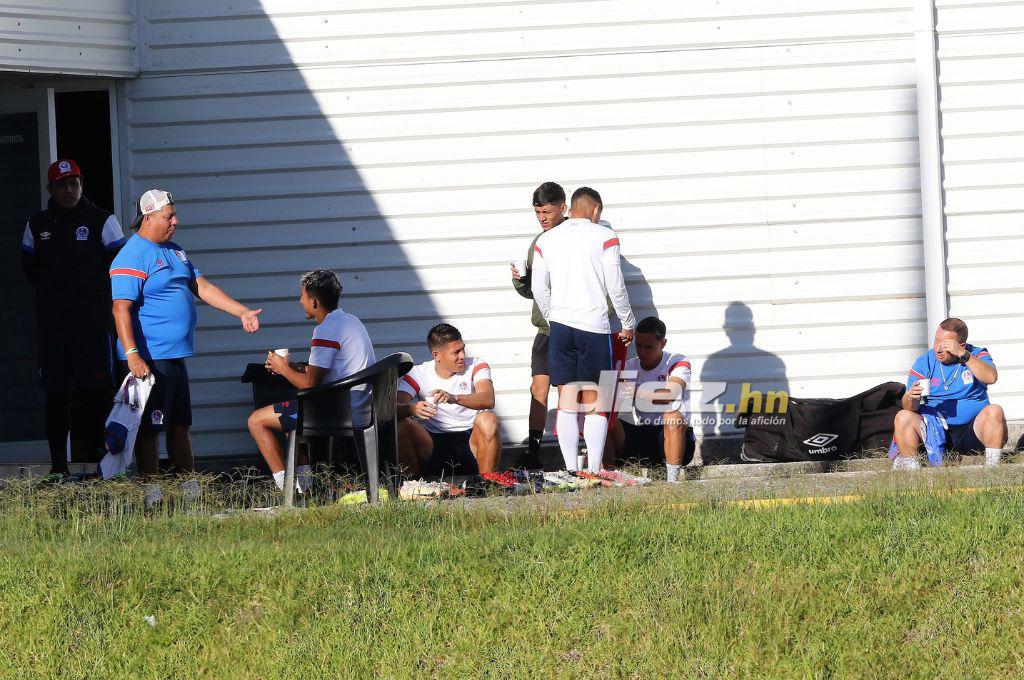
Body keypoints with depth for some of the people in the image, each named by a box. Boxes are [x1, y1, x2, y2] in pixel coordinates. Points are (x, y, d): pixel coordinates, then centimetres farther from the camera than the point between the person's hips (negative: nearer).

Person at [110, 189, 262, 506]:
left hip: (176, 355, 9)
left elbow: (203, 287, 19)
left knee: (179, 425, 14)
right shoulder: (132, 257, -12)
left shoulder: (175, 252, 17)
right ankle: (151, 492, -1)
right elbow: (121, 308, -19)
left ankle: (189, 485, 21)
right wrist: (132, 355, -27)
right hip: (150, 358, -9)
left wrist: (243, 312, 11)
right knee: (149, 427, -4)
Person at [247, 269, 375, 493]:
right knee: (291, 412, 34)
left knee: (257, 420, 0)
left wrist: (283, 369, -1)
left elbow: (310, 384, -19)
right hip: (359, 411, 10)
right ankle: (304, 476, 24)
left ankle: (286, 487, -5)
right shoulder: (350, 321, 14)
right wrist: (292, 366, 13)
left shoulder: (327, 330, -17)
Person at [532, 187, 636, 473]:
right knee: (594, 401, 2)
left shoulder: (546, 240, 10)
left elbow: (539, 289, 11)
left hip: (560, 324, 3)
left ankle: (571, 470, 0)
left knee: (567, 401, 4)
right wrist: (628, 324, 8)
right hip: (594, 326, -3)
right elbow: (616, 287, -3)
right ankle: (594, 470, -4)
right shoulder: (604, 237, -2)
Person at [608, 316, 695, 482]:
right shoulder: (629, 367, 7)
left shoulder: (677, 362, -6)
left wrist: (637, 393, -44)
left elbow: (670, 395, -28)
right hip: (642, 435, 4)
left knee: (673, 416, -36)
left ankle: (673, 480, -35)